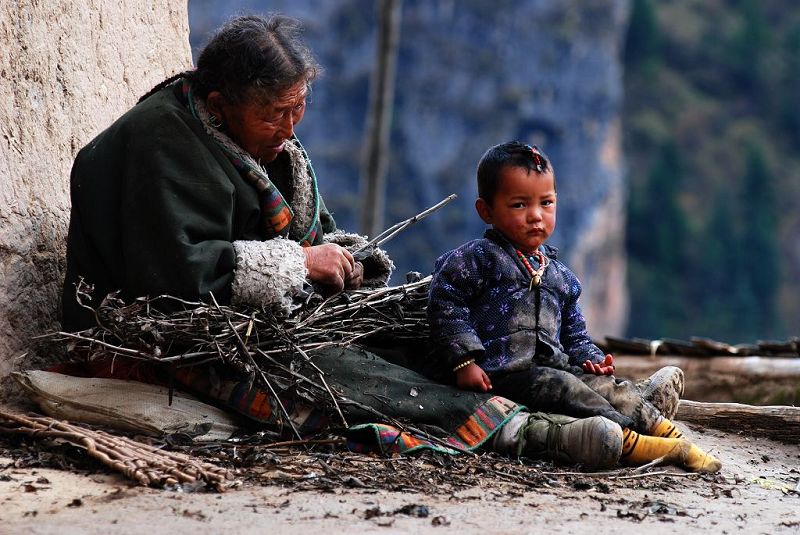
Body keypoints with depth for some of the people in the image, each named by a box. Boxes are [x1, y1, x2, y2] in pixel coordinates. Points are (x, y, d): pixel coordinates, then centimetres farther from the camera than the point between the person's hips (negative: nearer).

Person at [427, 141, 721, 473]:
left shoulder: (560, 274, 20)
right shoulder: (476, 259, -4)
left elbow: (574, 334, 28)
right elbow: (446, 304, -10)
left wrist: (590, 358, 8)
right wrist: (464, 360, -18)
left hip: (553, 366, 8)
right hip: (501, 374, -8)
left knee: (612, 387, -8)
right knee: (562, 387, -29)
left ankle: (670, 435, -14)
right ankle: (628, 440, -38)